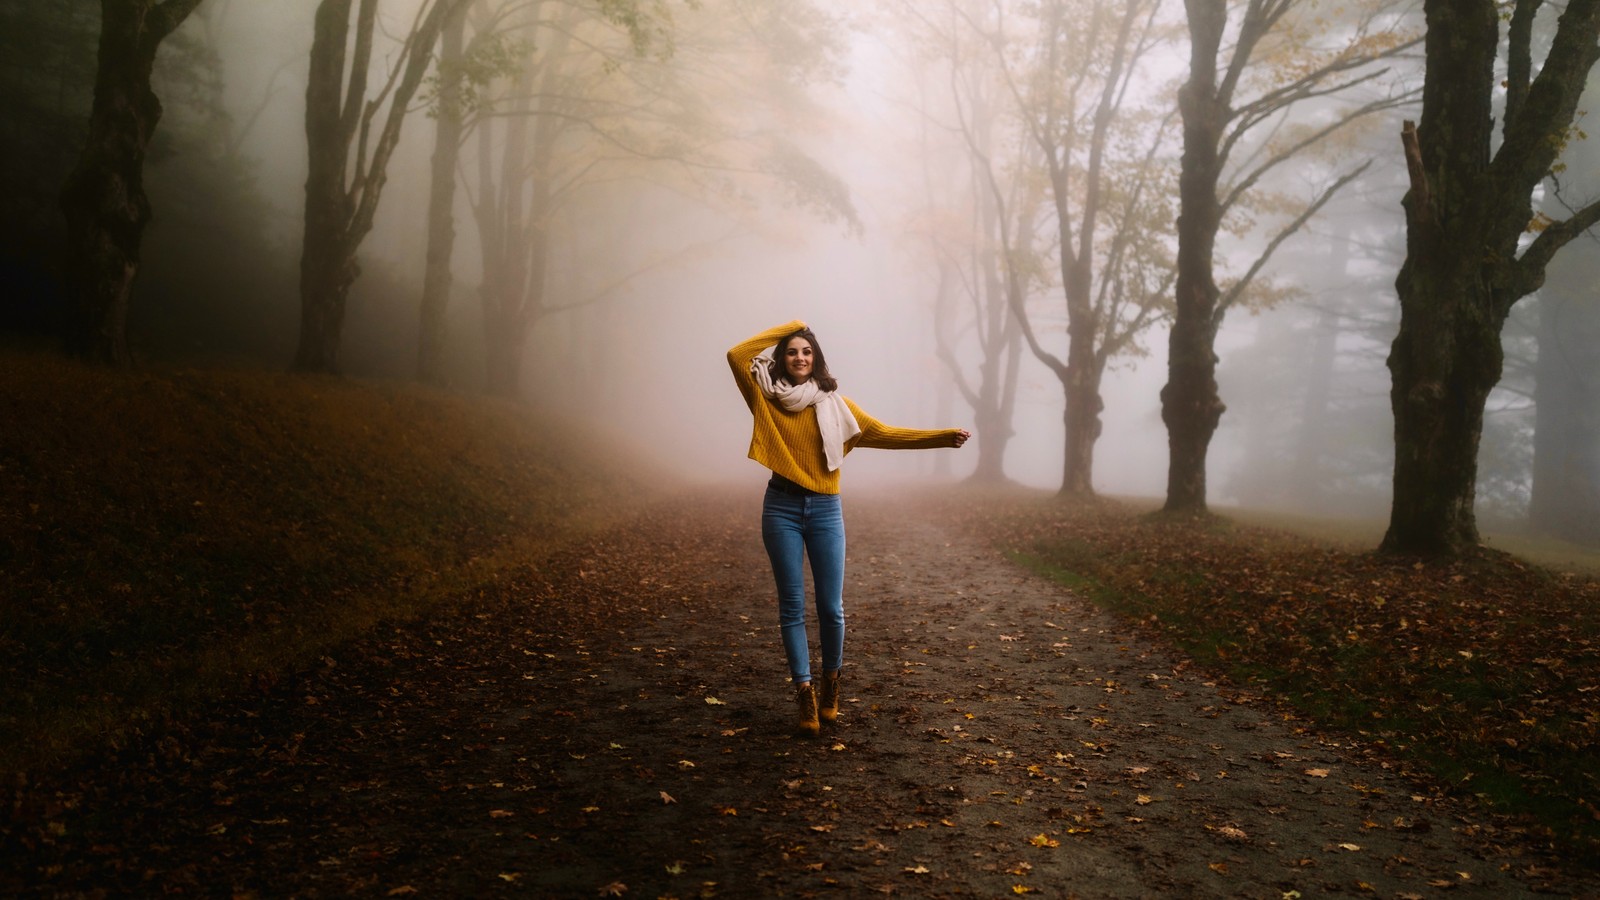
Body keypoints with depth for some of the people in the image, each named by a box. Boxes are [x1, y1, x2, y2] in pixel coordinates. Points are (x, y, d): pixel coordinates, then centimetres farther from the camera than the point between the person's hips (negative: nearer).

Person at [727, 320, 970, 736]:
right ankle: (805, 697, 8)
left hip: (825, 510, 1)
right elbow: (737, 355, -6)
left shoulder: (834, 403, 6)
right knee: (792, 607, 1)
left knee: (831, 608, 1)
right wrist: (787, 329, 1)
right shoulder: (767, 399, 4)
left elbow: (883, 433, 4)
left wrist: (944, 436, -1)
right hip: (781, 508, 0)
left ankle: (831, 682, 25)